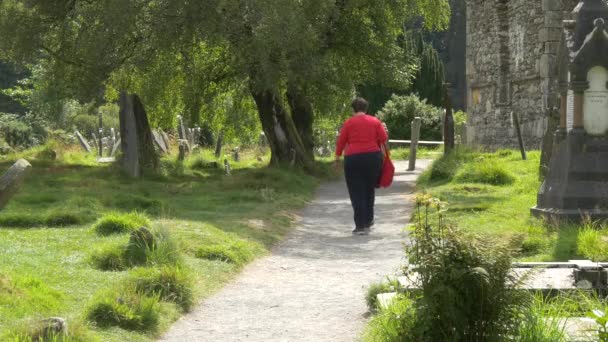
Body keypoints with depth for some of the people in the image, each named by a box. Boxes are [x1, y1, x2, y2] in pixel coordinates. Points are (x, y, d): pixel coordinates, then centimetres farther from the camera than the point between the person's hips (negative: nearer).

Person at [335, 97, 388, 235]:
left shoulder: (349, 123, 0)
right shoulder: (375, 122, 6)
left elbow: (341, 142, 1)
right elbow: (384, 139, 1)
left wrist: (337, 157, 12)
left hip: (353, 159, -3)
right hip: (373, 157, 3)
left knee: (357, 193, 1)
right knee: (369, 190, 19)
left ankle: (361, 225, -5)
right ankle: (368, 221, 28)